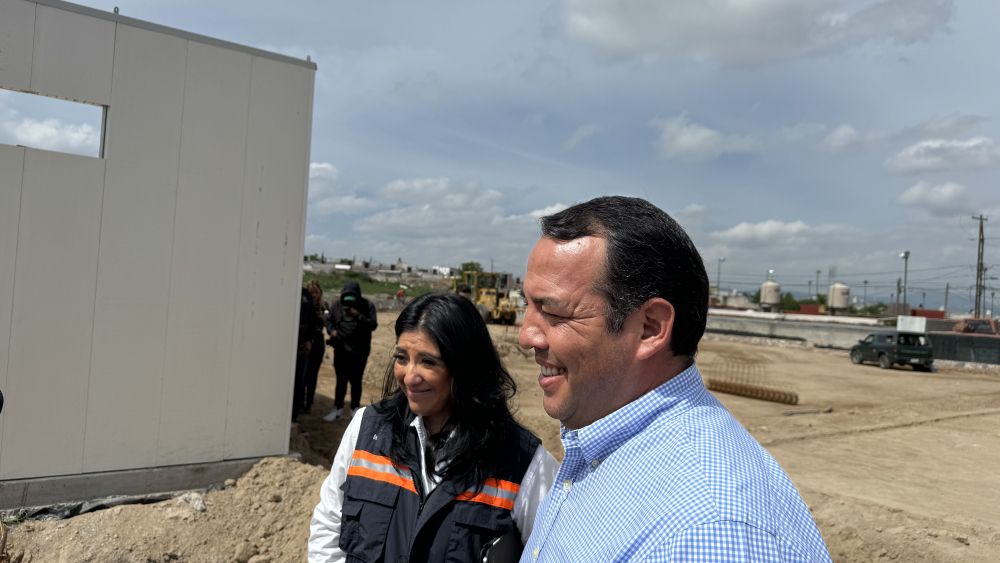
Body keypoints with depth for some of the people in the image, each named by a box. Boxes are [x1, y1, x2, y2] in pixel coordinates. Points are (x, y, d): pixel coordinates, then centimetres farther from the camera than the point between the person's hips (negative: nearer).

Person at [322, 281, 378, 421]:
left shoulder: (367, 306, -6)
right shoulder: (338, 305, 1)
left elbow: (373, 325, -12)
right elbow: (329, 320, 13)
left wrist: (358, 316, -23)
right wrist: (331, 330, -7)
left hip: (359, 350, -2)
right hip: (341, 348, 2)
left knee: (356, 380, 7)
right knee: (341, 379, 10)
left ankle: (355, 408, 21)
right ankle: (338, 408, 21)